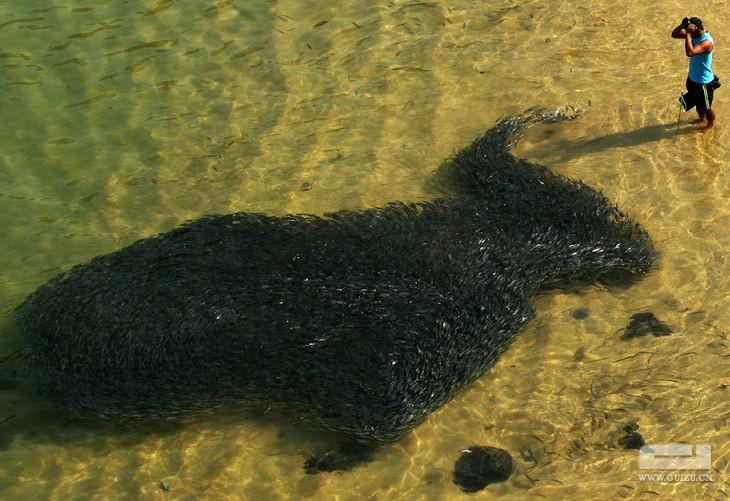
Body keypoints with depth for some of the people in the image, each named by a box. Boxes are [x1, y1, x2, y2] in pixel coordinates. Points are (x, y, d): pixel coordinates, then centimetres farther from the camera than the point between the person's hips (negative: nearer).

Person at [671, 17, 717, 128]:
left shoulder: (707, 42, -33)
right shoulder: (694, 35, -7)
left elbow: (690, 52, -47)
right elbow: (674, 34, -1)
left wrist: (688, 33, -42)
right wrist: (682, 25, -20)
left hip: (704, 81, -8)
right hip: (693, 77, 8)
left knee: (706, 107, 14)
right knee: (697, 103, 30)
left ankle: (711, 124, 38)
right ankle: (702, 118, 55)